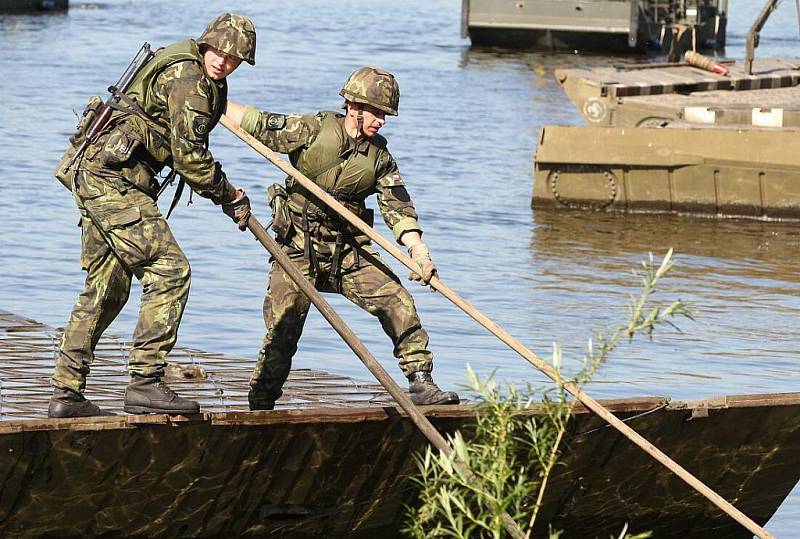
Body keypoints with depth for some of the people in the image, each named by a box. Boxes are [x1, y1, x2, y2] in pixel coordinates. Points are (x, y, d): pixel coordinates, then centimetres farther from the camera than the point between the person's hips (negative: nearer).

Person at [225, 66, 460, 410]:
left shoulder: (379, 157, 3)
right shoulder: (312, 130, -7)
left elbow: (398, 206, -3)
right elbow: (257, 125, -4)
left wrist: (417, 249, -18)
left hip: (348, 251, 3)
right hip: (298, 249, -3)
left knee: (398, 303, -12)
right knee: (282, 333, -4)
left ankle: (421, 384, -8)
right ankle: (260, 407, 13)